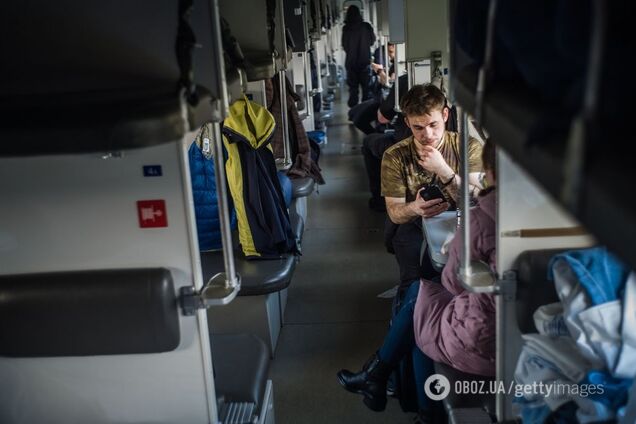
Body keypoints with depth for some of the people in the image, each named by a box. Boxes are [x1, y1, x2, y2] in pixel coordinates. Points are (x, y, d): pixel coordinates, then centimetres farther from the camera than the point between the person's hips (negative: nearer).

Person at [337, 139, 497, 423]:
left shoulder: (481, 219, -19)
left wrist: (456, 249, 10)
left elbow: (453, 282, -8)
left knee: (417, 292, 16)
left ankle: (376, 375, 31)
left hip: (482, 345, -6)